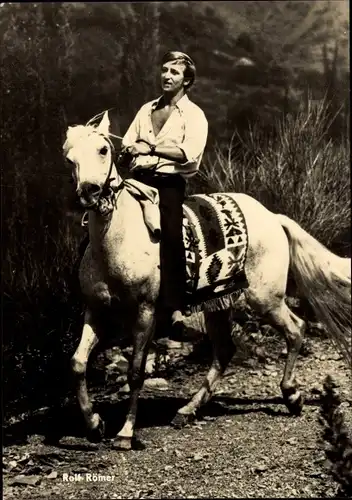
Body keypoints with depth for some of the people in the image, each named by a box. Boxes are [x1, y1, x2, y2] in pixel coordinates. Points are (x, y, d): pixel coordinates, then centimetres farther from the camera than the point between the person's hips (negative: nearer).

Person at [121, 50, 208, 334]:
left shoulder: (194, 115, 4)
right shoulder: (147, 109, 22)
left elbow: (189, 153, -11)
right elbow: (126, 145, 17)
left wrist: (152, 147, -13)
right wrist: (132, 151, -7)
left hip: (169, 183, -5)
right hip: (139, 180, 5)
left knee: (169, 236, -23)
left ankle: (175, 308, -24)